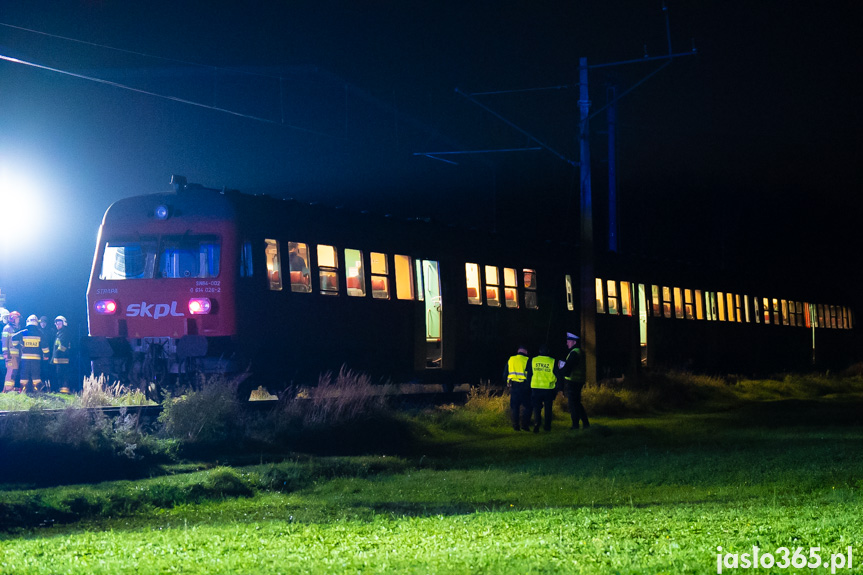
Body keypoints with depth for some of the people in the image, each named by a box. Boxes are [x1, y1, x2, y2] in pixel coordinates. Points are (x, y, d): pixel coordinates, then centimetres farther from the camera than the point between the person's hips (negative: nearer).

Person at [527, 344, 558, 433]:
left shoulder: (533, 361, 3)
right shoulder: (553, 362, -2)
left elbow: (528, 375, 8)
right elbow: (557, 376, 2)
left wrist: (529, 388, 17)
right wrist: (556, 389, 12)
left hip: (535, 388, 1)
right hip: (548, 388, -1)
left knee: (537, 408, 3)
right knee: (548, 408, 12)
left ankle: (536, 424, -17)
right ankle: (547, 426, 15)